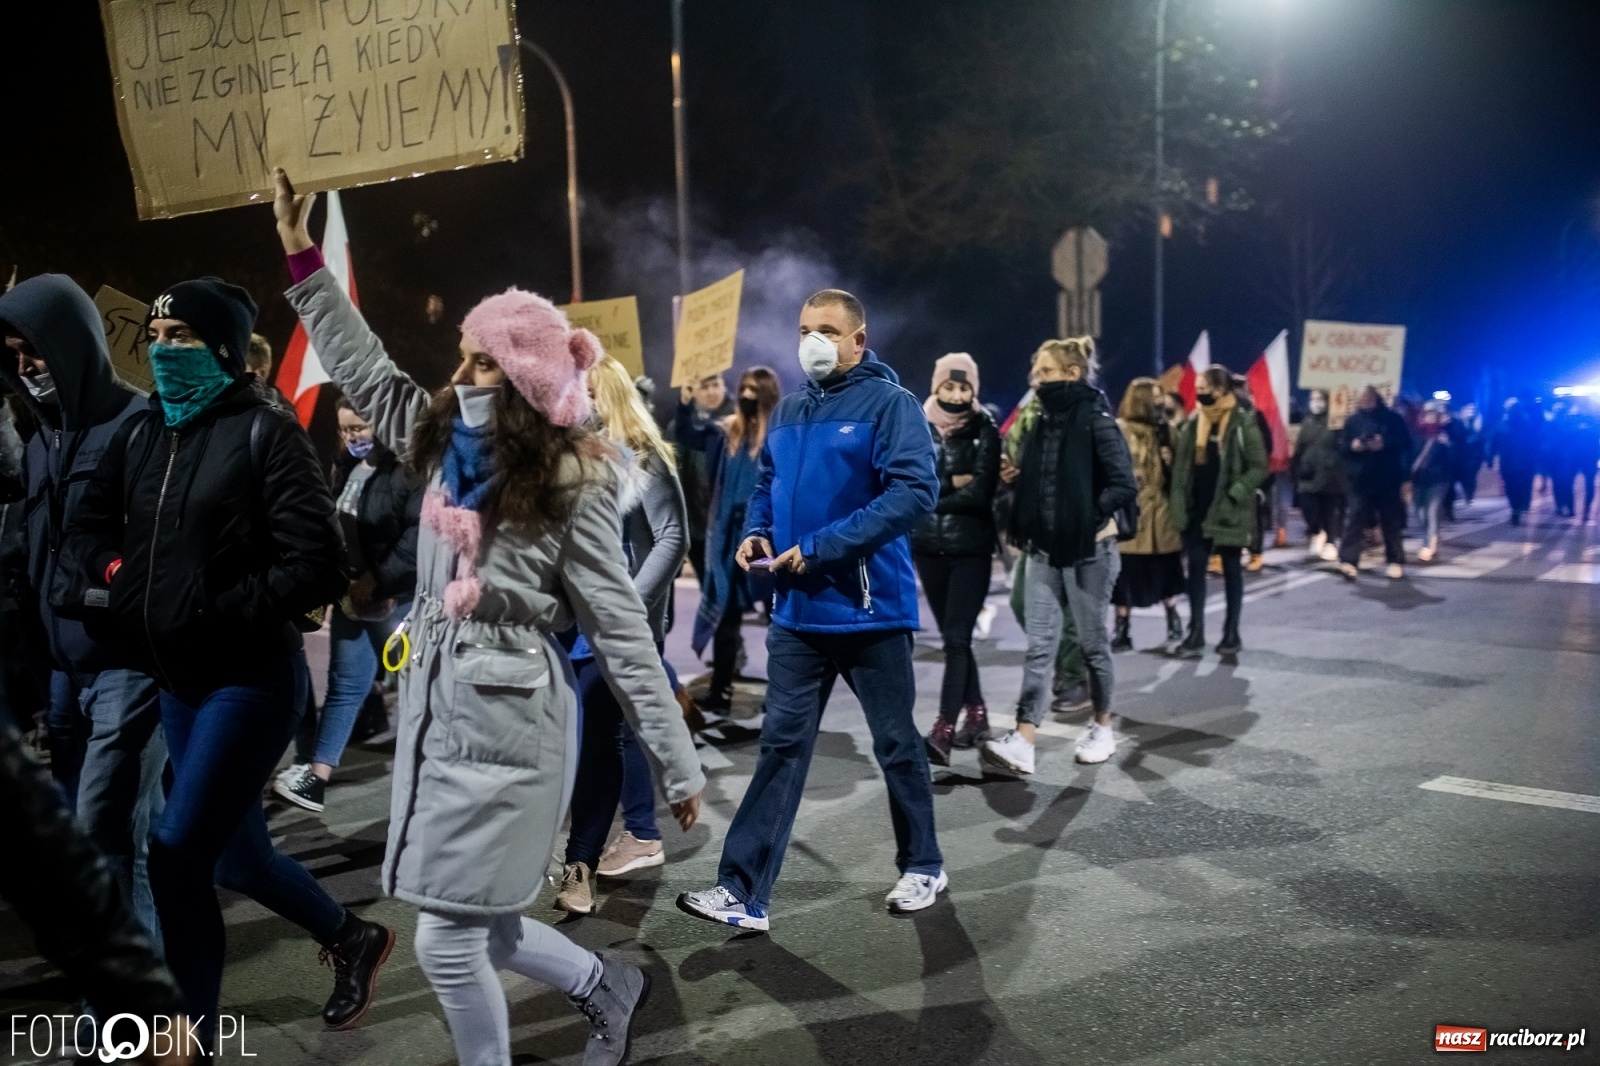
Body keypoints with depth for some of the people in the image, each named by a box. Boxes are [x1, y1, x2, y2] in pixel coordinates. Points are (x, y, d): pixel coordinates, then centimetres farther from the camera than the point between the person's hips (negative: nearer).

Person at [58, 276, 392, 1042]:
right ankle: (353, 939, 40)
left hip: (252, 679, -7)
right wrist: (111, 578, -3)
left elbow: (316, 566, -17)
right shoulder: (140, 433, 8)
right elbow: (90, 527, 17)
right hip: (177, 681, 7)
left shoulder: (265, 432, -11)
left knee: (177, 855, -9)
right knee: (234, 854, 17)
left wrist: (214, 613, -20)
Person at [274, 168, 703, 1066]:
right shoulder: (446, 441, 6)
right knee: (470, 926, 16)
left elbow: (620, 626, -12)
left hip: (509, 719, -7)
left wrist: (679, 762, -12)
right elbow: (365, 370, 20)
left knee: (449, 939, 1)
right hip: (438, 704, 7)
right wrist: (305, 260, 18)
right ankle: (608, 985, 39)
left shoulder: (573, 479, -13)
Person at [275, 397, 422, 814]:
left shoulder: (405, 470, -16)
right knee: (345, 686, 10)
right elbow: (332, 529, 18)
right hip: (351, 595, 7)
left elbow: (422, 531, -25)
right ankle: (316, 778, 10)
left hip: (396, 598, -7)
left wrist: (379, 579, -19)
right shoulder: (345, 469, 10)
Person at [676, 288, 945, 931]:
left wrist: (822, 547, -22)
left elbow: (915, 491, -19)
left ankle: (923, 867, 31)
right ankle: (743, 891, 7)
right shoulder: (787, 412, 12)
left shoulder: (890, 403, -9)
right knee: (782, 746, 5)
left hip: (871, 610, -5)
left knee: (895, 743, 11)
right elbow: (768, 486, 23)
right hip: (796, 612, 6)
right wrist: (756, 531, 0)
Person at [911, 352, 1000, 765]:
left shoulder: (985, 431, -2)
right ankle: (976, 713, 24)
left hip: (971, 547, -4)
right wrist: (951, 483, -12)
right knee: (952, 636, 11)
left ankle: (943, 730, -13)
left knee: (957, 637, -10)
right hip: (928, 547, 4)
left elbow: (981, 492, -13)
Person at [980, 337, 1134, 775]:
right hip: (1043, 552, 6)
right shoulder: (1045, 421, 9)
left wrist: (1088, 518, -13)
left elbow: (1125, 485, -16)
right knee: (1039, 647, 0)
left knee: (1092, 644, 9)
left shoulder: (1096, 420, -11)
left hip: (1086, 553, -6)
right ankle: (1022, 742, -4)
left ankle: (1102, 728, 27)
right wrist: (1024, 525, 0)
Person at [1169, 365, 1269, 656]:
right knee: (1195, 568, 3)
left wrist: (1234, 494, -19)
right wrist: (1178, 500, 0)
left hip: (1227, 510, -5)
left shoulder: (1243, 424, -9)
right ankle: (1196, 633, 7)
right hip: (1197, 508, 5)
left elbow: (1258, 467, -11)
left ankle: (1232, 632, 16)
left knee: (1231, 569, 8)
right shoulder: (1193, 424, 8)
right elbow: (1181, 464, 9)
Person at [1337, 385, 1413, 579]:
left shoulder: (1392, 418, 3)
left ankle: (1395, 562, 19)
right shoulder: (1353, 420, 9)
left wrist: (1385, 444, -18)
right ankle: (1349, 562, -16)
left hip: (1388, 479, -1)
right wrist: (1352, 446, -14)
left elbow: (1405, 442, -1)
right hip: (1361, 479, 1)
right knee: (1355, 520, -10)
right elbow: (1341, 445, 8)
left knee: (1391, 522, 8)